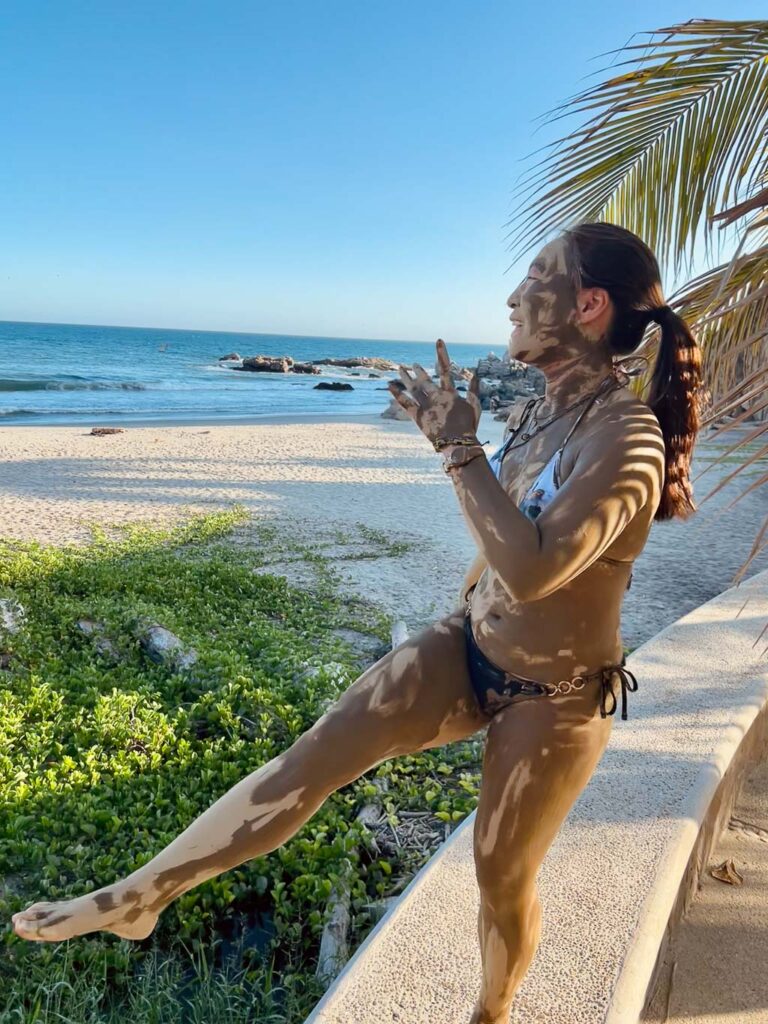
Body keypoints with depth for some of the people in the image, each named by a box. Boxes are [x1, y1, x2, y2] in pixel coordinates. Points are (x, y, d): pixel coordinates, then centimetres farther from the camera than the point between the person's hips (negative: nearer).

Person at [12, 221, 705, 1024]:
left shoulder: (628, 437, -26)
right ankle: (136, 898, 9)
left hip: (554, 698, -6)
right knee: (310, 758, -5)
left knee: (502, 880, 15)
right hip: (466, 649, 6)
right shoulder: (550, 406, -1)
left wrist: (458, 446, -31)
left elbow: (531, 571, -36)